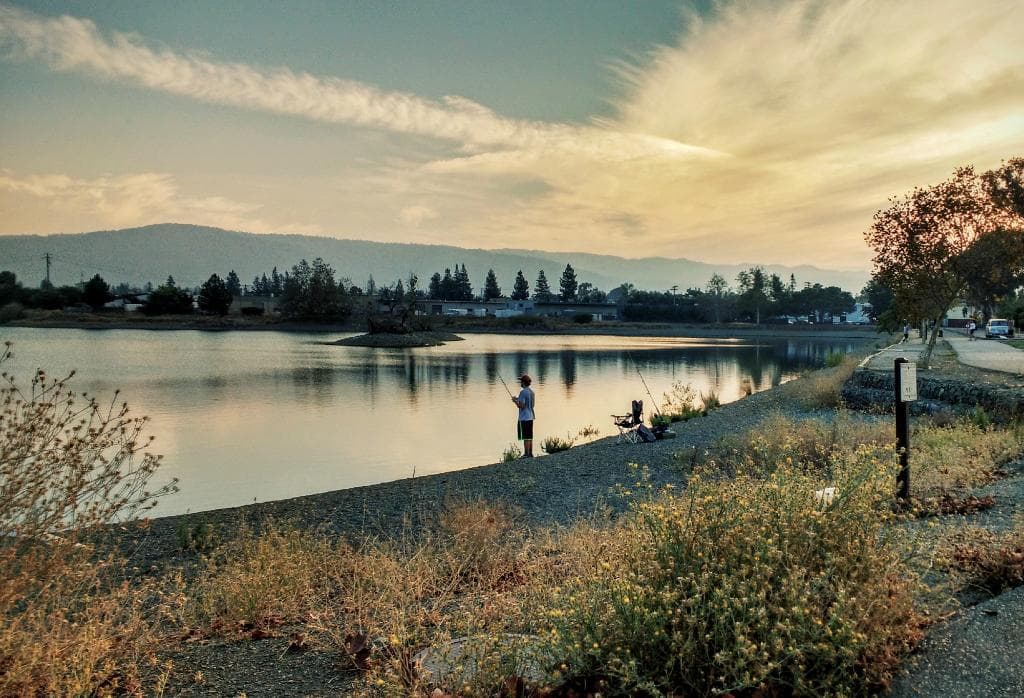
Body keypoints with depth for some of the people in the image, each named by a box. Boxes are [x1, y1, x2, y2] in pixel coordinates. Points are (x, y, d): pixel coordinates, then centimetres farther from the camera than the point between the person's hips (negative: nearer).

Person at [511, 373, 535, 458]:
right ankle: (530, 453, 15)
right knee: (530, 437, 12)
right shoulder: (531, 392, 11)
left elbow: (521, 406, -20)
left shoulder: (523, 392, -15)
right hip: (530, 417, 9)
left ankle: (526, 454, -4)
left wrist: (515, 401, -2)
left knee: (525, 437, -5)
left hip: (524, 418, -9)